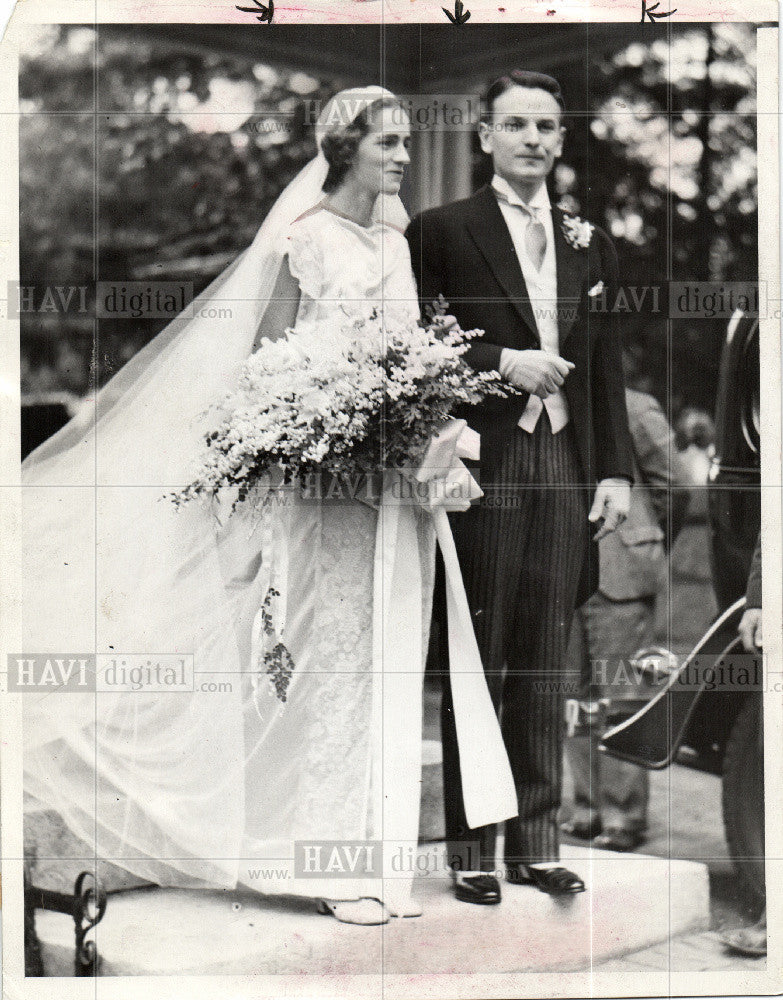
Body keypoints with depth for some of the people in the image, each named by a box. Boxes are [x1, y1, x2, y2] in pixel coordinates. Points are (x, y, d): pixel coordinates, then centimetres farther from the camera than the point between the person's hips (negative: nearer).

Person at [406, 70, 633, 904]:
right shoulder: (441, 232, 1)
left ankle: (536, 842, 18)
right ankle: (469, 848, 11)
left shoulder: (587, 242, 15)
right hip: (484, 467, -4)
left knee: (544, 667, 9)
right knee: (477, 664, 2)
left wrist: (615, 469, 8)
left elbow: (605, 365, 14)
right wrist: (501, 361, -13)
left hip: (567, 470, 4)